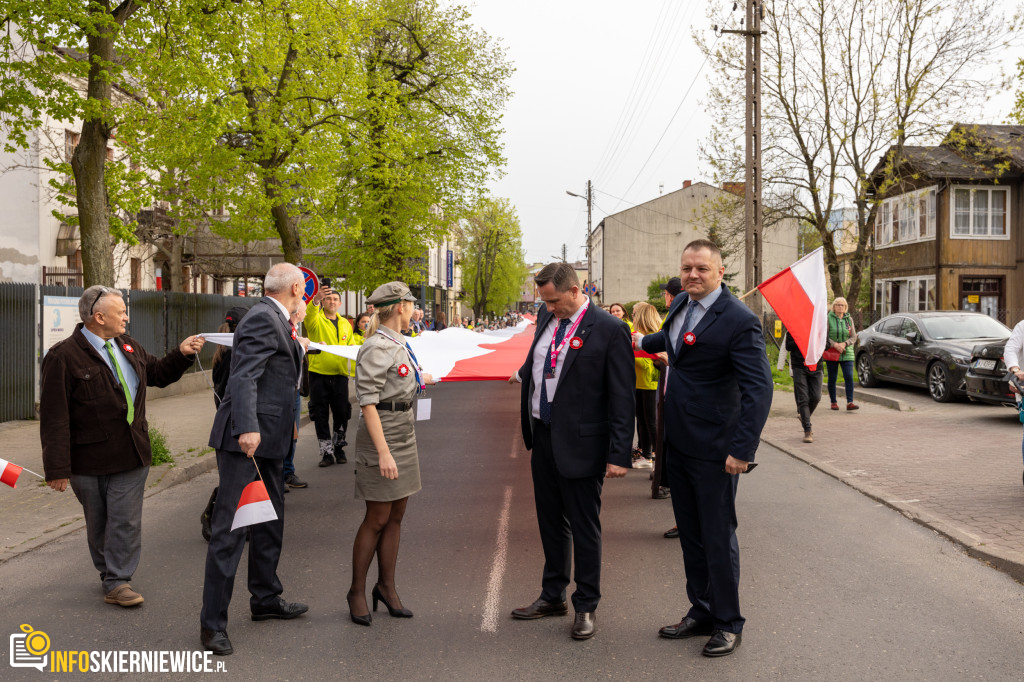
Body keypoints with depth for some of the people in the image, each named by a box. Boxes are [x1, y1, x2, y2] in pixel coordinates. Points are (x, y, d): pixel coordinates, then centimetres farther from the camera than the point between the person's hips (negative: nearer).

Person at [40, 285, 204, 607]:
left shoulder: (128, 347, 8)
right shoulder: (63, 356, -13)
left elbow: (157, 373, 25)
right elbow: (54, 417, -15)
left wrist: (182, 354, 7)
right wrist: (58, 468, -17)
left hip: (131, 456, 5)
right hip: (89, 462, -4)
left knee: (126, 521, 3)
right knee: (98, 525, 13)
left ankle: (117, 582, 12)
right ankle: (110, 574, 30)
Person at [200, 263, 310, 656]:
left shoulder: (276, 320, 17)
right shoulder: (262, 319, -14)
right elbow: (243, 377, -25)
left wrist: (296, 345, 24)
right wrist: (248, 428, -34)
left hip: (268, 439, 11)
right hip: (246, 438, -11)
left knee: (270, 524, 19)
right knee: (230, 529, -4)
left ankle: (265, 600, 34)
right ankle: (212, 622, 4)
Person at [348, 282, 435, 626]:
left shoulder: (398, 344, 10)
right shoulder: (377, 347, -18)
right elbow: (367, 403, -22)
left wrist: (420, 379, 35)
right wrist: (383, 452, -26)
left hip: (404, 432, 9)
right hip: (383, 433, -9)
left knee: (396, 516, 13)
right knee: (377, 519, 0)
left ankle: (386, 585, 25)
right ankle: (357, 591, 15)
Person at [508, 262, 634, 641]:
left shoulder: (609, 330, -14)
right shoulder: (546, 318, 6)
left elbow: (622, 399, -15)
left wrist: (619, 454, -17)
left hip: (579, 445, -7)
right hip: (543, 438, 7)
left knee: (585, 528, 6)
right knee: (551, 523, 19)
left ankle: (586, 607, 22)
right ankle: (552, 597, 35)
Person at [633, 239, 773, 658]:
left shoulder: (739, 321, -18)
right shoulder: (682, 306, 7)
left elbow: (759, 388, -21)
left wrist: (743, 450, -25)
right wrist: (642, 342, 43)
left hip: (713, 450, -8)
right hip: (677, 442, 8)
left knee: (718, 538, 4)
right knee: (690, 535, 17)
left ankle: (728, 625, 20)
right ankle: (701, 613, 32)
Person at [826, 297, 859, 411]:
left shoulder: (849, 319, 9)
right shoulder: (828, 318, -1)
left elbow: (854, 337, 5)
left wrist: (844, 344, -13)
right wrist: (835, 345, -19)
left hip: (847, 353, 2)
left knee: (849, 377, -9)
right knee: (832, 378, 3)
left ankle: (850, 402, -12)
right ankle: (833, 402, 14)